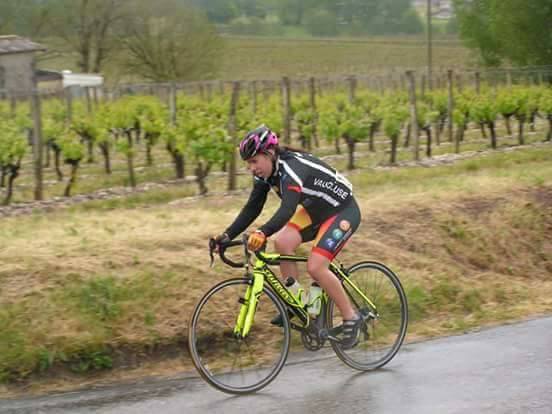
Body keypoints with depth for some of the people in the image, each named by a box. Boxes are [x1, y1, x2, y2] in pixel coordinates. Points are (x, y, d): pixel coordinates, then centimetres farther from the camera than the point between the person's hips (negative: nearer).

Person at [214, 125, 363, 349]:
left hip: (342, 211, -8)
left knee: (315, 266, -20)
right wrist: (227, 235, -17)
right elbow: (252, 208, -6)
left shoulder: (292, 168, -33)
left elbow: (287, 209, -47)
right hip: (315, 209, 8)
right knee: (283, 243, -13)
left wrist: (262, 233, -62)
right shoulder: (265, 172, -7)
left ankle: (351, 318, -4)